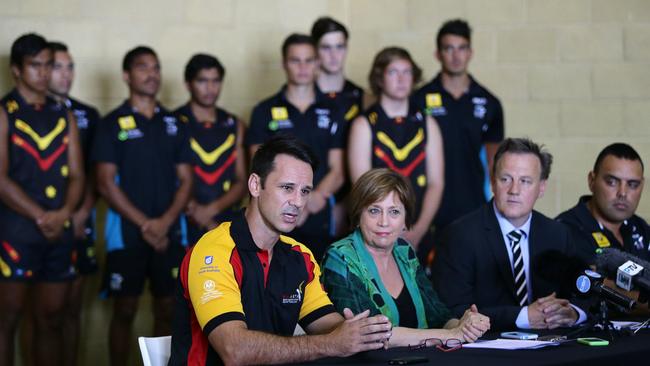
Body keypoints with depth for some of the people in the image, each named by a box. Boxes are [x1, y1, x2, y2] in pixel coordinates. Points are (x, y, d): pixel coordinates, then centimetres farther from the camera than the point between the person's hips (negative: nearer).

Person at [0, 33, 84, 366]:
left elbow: (76, 174, 10)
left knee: (51, 321, 9)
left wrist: (65, 212, -9)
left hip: (60, 232, 5)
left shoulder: (64, 116, 13)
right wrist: (40, 217, -14)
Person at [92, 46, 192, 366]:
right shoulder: (112, 124, -1)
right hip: (127, 232, -3)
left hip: (169, 232, 3)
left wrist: (165, 221, -8)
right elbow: (106, 183, -6)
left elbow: (185, 180, 8)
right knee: (124, 310, 1)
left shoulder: (174, 124, 11)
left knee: (167, 309, 6)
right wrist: (144, 224, -12)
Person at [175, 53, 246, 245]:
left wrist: (212, 209, -8)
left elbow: (241, 183, 10)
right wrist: (208, 224, -10)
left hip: (225, 226, 3)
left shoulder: (234, 126, 13)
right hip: (186, 228, -3)